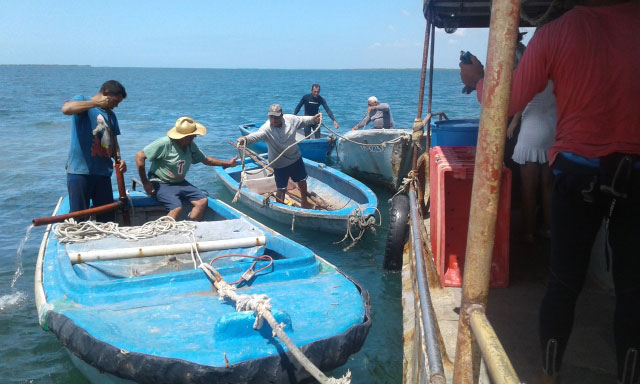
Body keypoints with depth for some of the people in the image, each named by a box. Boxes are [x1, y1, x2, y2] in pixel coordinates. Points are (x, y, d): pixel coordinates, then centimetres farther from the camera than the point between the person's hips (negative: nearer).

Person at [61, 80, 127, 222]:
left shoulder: (111, 115, 19)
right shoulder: (82, 100, 1)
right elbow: (66, 109, -22)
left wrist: (119, 159, 1)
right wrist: (96, 103, -21)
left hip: (103, 173, 6)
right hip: (80, 171, -6)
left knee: (107, 218, 8)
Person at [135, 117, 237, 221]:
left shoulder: (191, 146, 2)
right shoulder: (164, 144, -20)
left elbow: (205, 160, 17)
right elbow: (140, 156, -18)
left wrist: (228, 163, 16)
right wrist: (145, 183, -17)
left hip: (180, 183, 7)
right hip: (161, 184, -7)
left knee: (202, 201, -11)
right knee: (176, 208, -30)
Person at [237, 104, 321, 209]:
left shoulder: (291, 119, -14)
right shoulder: (266, 128, -29)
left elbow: (303, 120, 5)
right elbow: (256, 135, -48)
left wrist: (314, 119, -9)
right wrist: (245, 139, -67)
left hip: (296, 158, 5)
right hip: (279, 164, -5)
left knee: (302, 181, 23)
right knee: (281, 189, -3)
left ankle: (304, 202, 48)